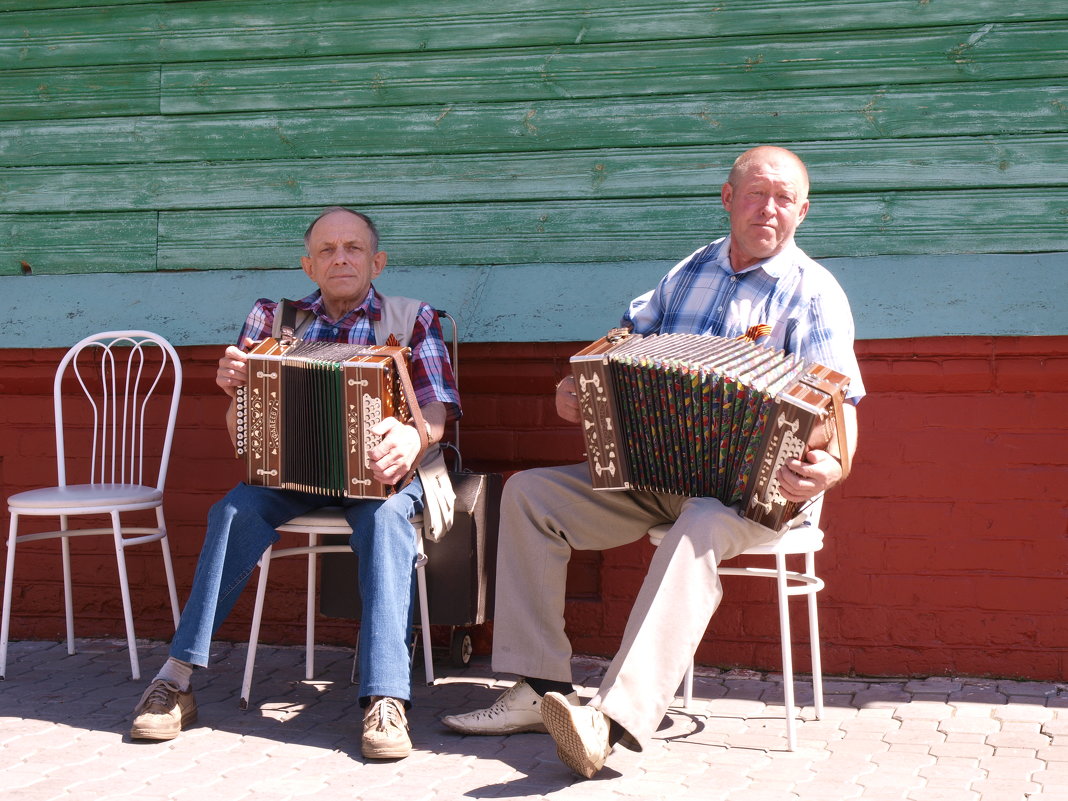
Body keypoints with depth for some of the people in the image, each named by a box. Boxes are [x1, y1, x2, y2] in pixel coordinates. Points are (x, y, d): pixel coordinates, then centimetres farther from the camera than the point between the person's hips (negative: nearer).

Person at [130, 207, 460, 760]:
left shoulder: (412, 320, 6)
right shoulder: (272, 319, 10)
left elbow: (436, 413, -5)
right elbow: (243, 439, 8)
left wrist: (413, 436, -31)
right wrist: (234, 390, -17)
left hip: (380, 468, -2)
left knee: (384, 517, -36)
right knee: (236, 510, -30)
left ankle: (386, 699, -44)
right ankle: (176, 679, -27)